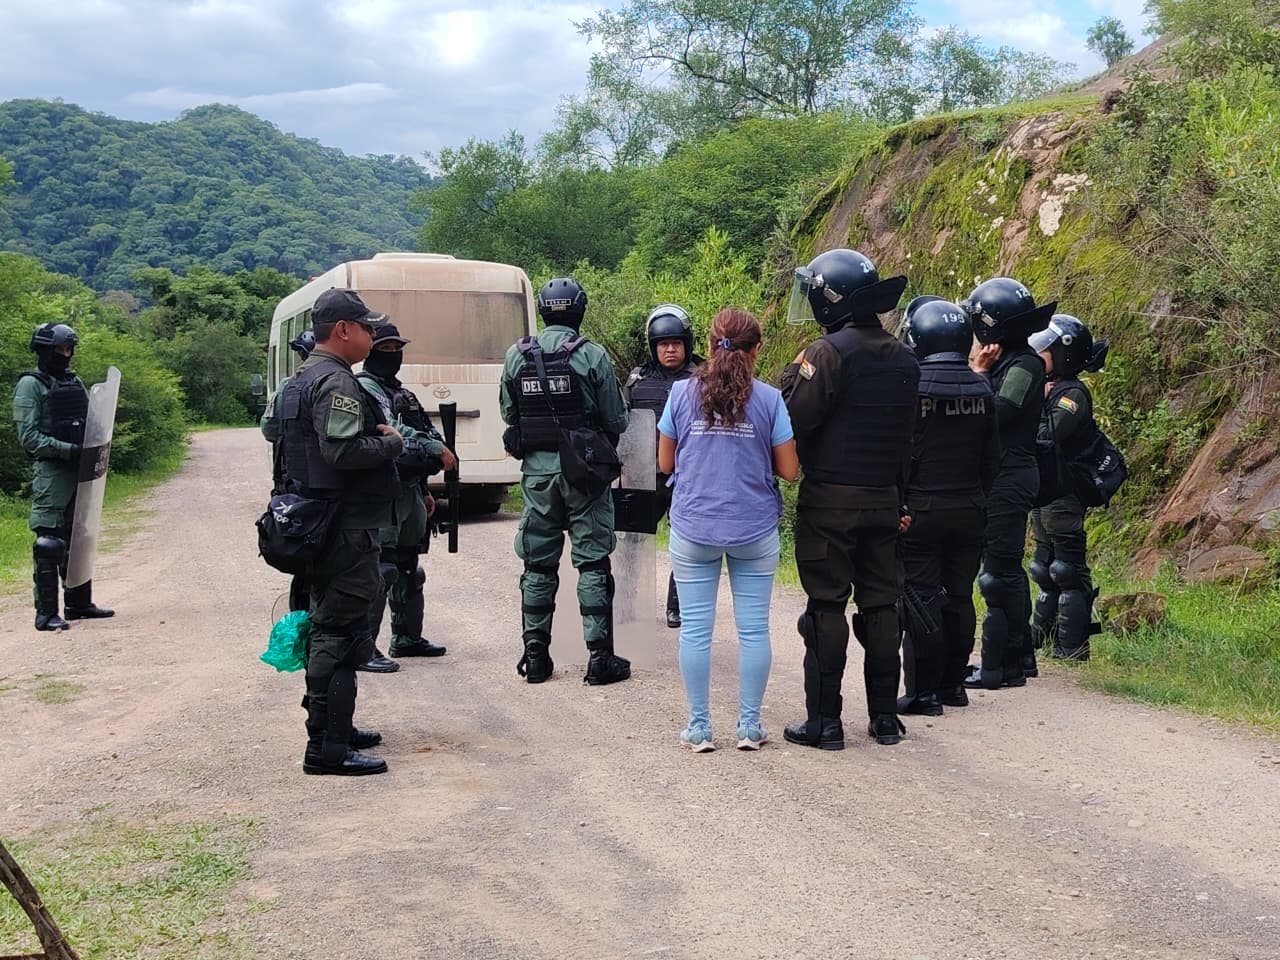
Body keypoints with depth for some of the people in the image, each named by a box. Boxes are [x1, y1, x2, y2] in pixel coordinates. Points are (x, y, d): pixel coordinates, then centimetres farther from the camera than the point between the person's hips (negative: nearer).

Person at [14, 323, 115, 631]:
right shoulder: (31, 385, -7)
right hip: (50, 473, -7)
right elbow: (28, 436, -13)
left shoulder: (74, 382, 15)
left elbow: (89, 423, 21)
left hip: (80, 470, 7)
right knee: (49, 542, -6)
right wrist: (68, 450, -21)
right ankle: (46, 613, -2)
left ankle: (79, 603, 24)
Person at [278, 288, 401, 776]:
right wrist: (392, 442, -12)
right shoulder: (336, 383, -17)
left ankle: (331, 726, 31)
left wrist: (379, 437, 15)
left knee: (329, 628, 19)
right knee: (342, 635, -8)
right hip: (347, 529, -11)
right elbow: (344, 451, -29)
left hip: (317, 526, 11)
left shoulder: (301, 380, 17)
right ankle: (327, 748, -6)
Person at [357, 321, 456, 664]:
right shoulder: (364, 387, -8)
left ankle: (407, 637, 27)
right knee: (380, 568, -14)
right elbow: (392, 431, -21)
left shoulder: (402, 392, 22)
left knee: (408, 568, 16)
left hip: (409, 491, 10)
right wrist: (437, 449, -21)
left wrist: (424, 491, 25)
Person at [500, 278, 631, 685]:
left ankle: (535, 655, 14)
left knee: (538, 564, 11)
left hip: (536, 469, 3)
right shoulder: (593, 355, -10)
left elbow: (509, 414, 8)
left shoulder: (517, 356, 0)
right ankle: (600, 657, 4)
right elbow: (616, 420, -6)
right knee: (593, 562, 3)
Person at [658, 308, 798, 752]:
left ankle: (699, 728, 11)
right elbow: (789, 469, -1)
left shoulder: (682, 393, -1)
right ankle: (750, 727, 13)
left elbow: (665, 463, 6)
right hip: (754, 531, 0)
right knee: (753, 629, 8)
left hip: (693, 528, 1)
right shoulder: (768, 399, -4)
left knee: (695, 628, 6)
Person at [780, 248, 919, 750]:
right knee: (880, 604, 11)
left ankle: (824, 720, 3)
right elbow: (908, 439, 16)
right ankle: (885, 717, 16)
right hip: (882, 501, 6)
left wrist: (794, 376, -1)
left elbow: (795, 422, -17)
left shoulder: (829, 352, -14)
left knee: (827, 607, 0)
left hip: (829, 501, -6)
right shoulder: (904, 359, 10)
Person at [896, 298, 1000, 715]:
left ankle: (923, 691, 1)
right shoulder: (981, 388, 3)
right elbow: (992, 456, 8)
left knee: (920, 599, 0)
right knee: (959, 596, 13)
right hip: (969, 509, 5)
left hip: (921, 509, -5)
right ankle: (954, 684, 21)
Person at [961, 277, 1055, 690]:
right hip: (1001, 479, 10)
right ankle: (1018, 656, 25)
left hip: (1008, 480, -10)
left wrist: (978, 372, -12)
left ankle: (1001, 665, -1)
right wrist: (980, 370, -1)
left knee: (1000, 571, -6)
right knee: (1005, 568, 16)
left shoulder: (1023, 365, -14)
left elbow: (995, 415, -23)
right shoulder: (1005, 362, 14)